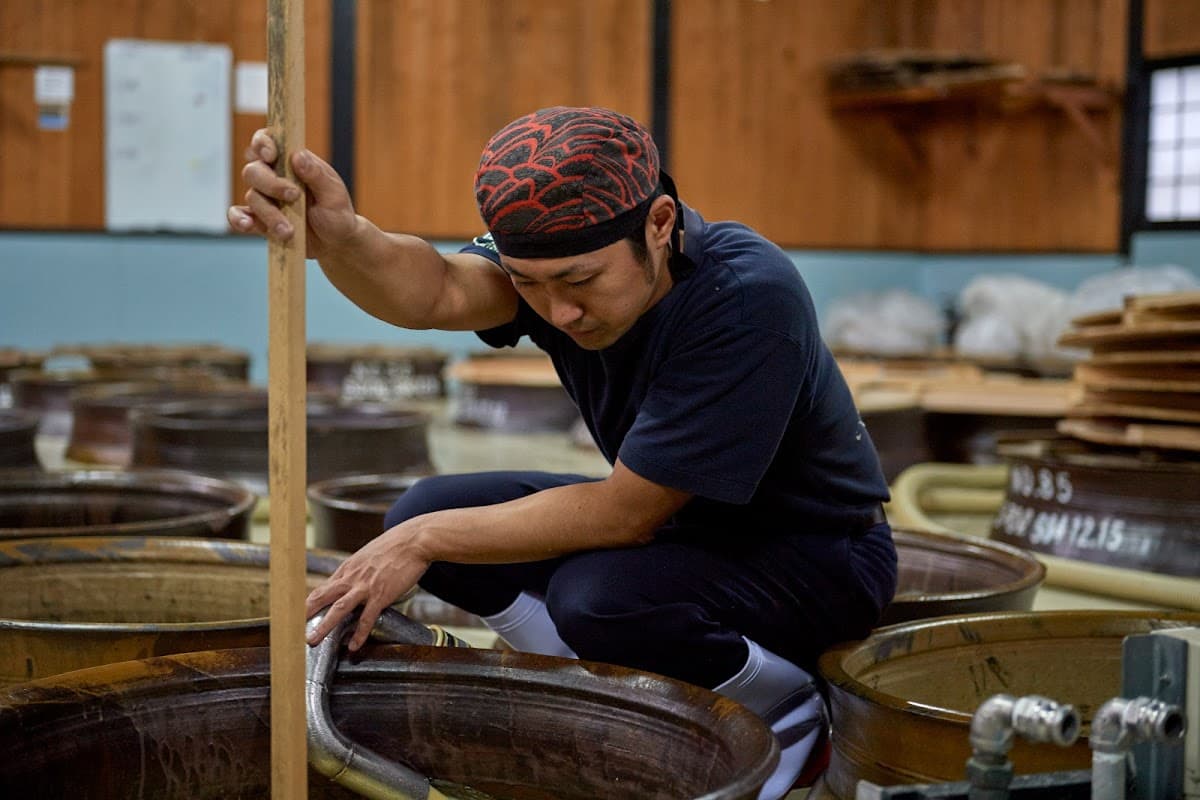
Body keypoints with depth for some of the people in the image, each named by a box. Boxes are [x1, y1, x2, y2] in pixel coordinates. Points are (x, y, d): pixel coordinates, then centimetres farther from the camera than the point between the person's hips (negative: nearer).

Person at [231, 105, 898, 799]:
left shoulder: (749, 296, -32)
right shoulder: (558, 252, -13)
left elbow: (626, 513, -30)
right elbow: (438, 291, -34)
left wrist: (429, 542, -26)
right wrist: (339, 239, -56)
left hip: (818, 553, -7)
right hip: (677, 522, 7)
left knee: (599, 596, -34)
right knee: (427, 510, -7)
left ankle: (795, 718, -4)